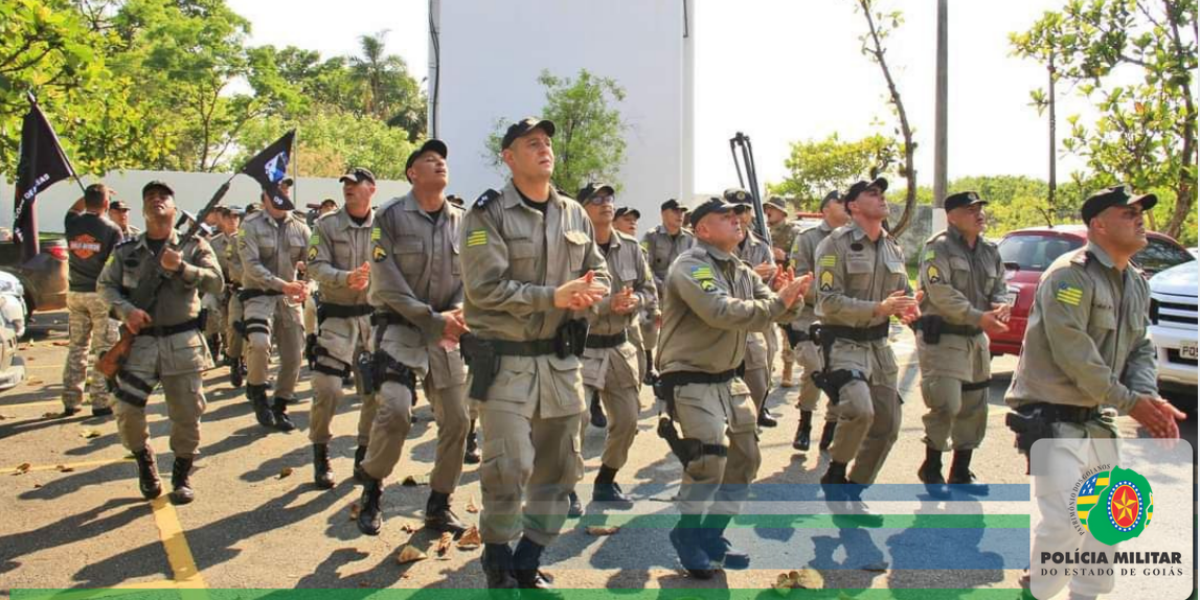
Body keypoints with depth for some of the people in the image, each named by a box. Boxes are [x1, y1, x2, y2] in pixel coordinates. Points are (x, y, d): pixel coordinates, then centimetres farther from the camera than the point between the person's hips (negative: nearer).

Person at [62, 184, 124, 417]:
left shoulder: (72, 223, 1)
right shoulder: (112, 229, -11)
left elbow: (74, 209, 27)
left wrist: (90, 194, 22)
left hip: (75, 293, 5)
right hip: (101, 294, -5)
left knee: (76, 348, 13)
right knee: (104, 350, 1)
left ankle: (70, 401, 15)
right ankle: (101, 402, 1)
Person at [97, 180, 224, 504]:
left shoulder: (194, 246, 5)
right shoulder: (127, 251, 9)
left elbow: (216, 283, -4)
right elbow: (105, 285, 9)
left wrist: (180, 267, -17)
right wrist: (126, 310, -10)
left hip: (183, 343, -1)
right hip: (140, 342, 1)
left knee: (187, 415, 2)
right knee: (126, 410, -4)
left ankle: (182, 475, 21)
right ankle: (144, 462, 23)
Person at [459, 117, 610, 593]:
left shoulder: (575, 216, 10)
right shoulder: (488, 214, -8)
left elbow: (599, 274, 15)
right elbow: (484, 287, -16)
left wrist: (589, 294, -9)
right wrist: (553, 296, -21)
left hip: (560, 357, 6)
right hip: (505, 358, -6)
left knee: (559, 466, 10)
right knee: (510, 465, -11)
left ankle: (528, 561, 26)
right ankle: (497, 555, 14)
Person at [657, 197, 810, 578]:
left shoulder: (742, 272, 11)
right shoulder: (691, 267, -16)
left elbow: (774, 311, 6)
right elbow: (722, 312, -31)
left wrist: (791, 298, -16)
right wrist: (778, 302, -27)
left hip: (729, 379, 9)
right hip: (690, 379, -9)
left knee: (745, 458, 12)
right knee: (710, 457, -19)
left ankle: (712, 536, 27)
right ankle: (688, 533, 6)